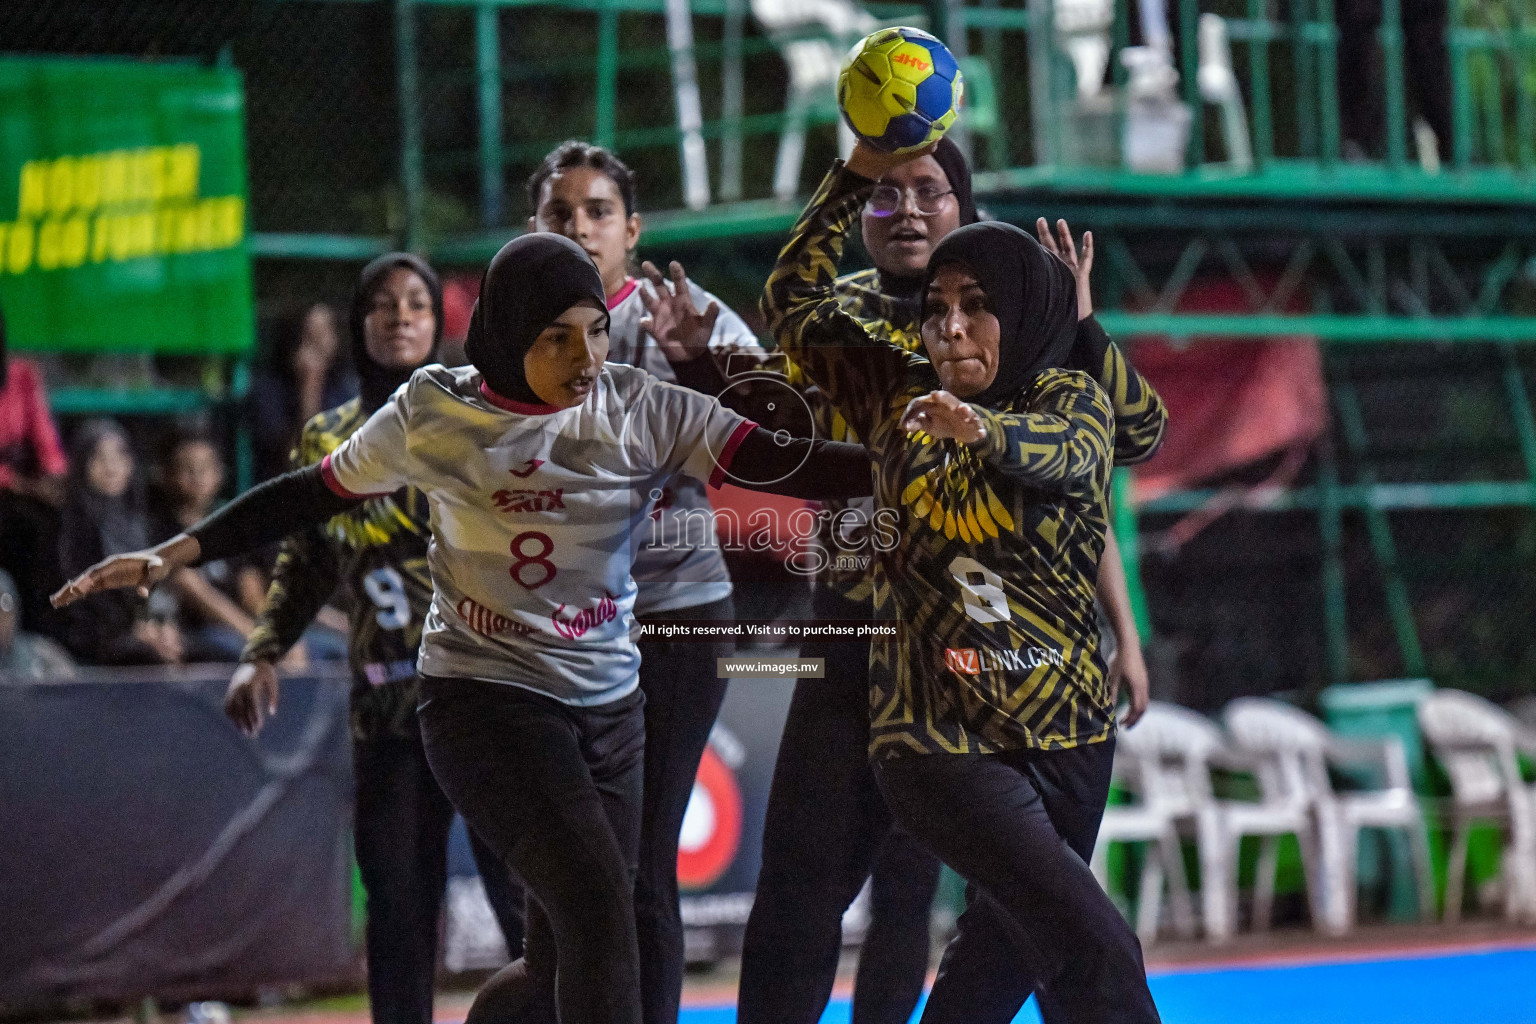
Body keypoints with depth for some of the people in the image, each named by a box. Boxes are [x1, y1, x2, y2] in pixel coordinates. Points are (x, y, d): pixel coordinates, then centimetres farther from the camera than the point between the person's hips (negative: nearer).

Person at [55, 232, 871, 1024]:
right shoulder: (434, 415, -4)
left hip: (610, 711, 4)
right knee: (597, 904, -23)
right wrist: (175, 554, 2)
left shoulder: (643, 411, -3)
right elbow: (313, 495, 7)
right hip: (485, 701, -4)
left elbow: (783, 465, -12)